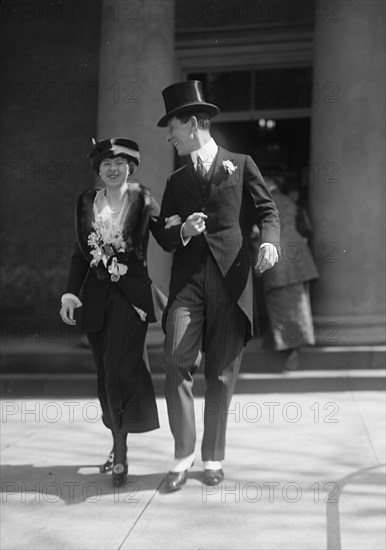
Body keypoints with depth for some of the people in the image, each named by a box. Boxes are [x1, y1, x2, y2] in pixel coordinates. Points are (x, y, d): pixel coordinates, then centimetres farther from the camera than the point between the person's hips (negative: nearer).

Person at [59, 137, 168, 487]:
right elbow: (81, 252, 13)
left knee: (119, 368, -14)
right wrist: (71, 293, 6)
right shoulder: (87, 202, 11)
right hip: (96, 297, 4)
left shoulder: (142, 199, 1)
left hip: (131, 294, -4)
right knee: (107, 373, 10)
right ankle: (119, 445, 24)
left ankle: (121, 453, -7)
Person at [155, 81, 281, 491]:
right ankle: (183, 453, -1)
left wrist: (269, 240, -14)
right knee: (177, 360, -13)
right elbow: (163, 235, 17)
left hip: (231, 278, -2)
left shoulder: (240, 165, 12)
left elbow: (267, 210, 7)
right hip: (188, 277, 2)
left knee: (221, 373, 1)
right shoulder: (177, 181, 20)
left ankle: (213, 457, 15)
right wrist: (182, 232, -6)